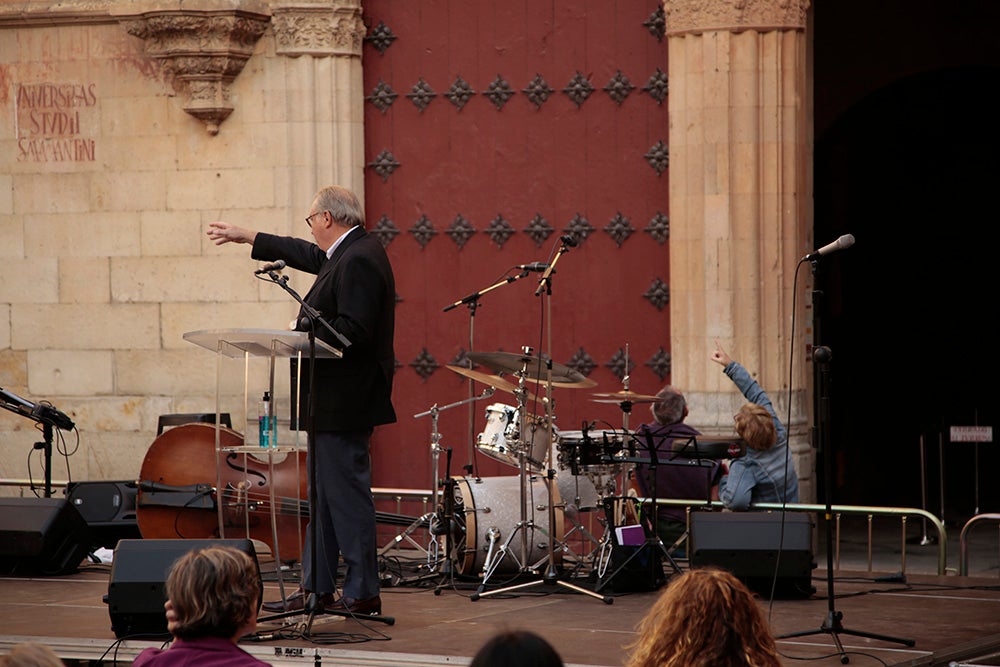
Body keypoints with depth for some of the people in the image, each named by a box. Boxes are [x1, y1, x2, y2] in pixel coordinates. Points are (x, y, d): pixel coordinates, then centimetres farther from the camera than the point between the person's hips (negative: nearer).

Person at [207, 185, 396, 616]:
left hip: (343, 402, -11)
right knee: (324, 495, 14)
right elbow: (309, 255, 32)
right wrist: (247, 237, 39)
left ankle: (363, 593, -3)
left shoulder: (358, 261, -18)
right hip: (332, 401, 11)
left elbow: (352, 333, -26)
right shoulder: (348, 253, 14)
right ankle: (316, 588, 19)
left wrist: (301, 335, -18)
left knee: (346, 494, -7)